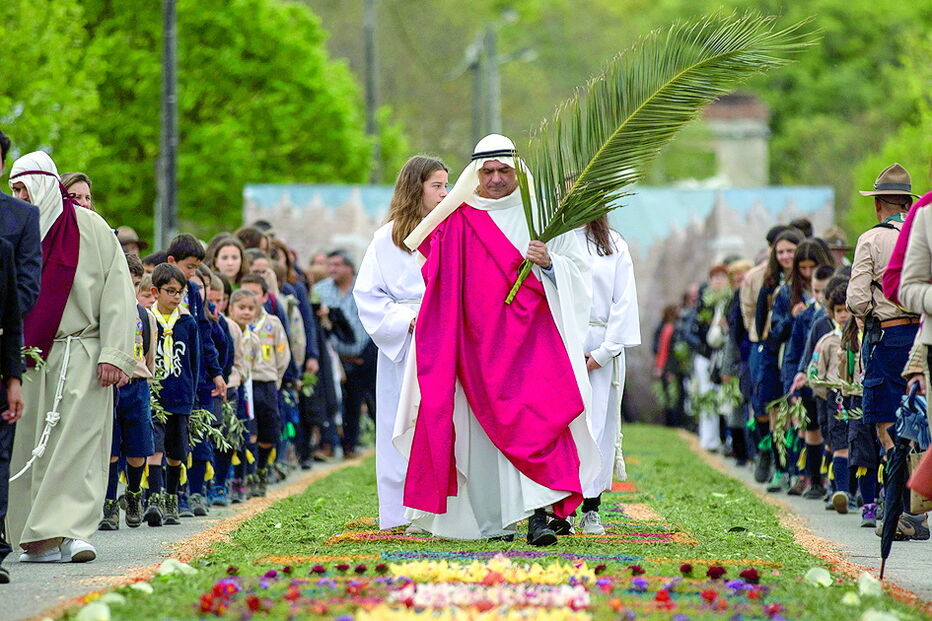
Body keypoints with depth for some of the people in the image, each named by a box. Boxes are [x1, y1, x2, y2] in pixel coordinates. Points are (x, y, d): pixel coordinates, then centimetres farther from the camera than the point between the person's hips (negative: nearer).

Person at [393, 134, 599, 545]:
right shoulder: (457, 222, 9)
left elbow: (578, 271, 5)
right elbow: (440, 286, 13)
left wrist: (549, 263, -16)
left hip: (529, 338, -2)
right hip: (476, 343, 2)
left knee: (533, 418, -15)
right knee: (482, 428, 0)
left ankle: (538, 515, -22)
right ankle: (492, 521, 8)